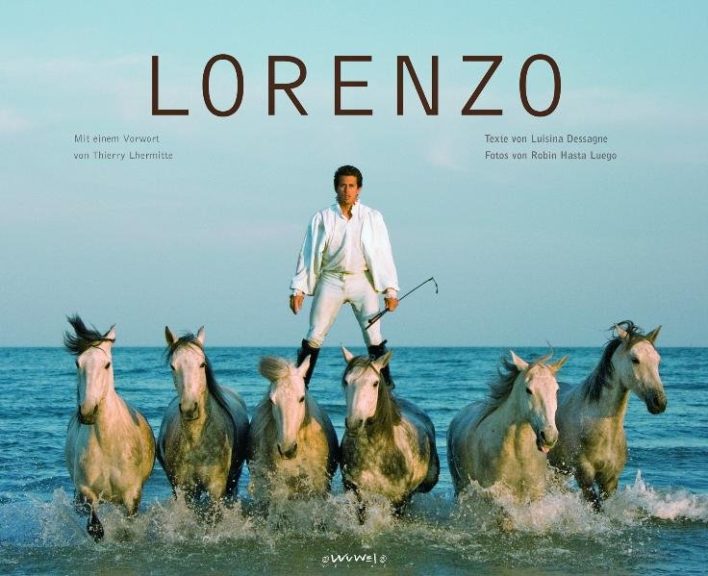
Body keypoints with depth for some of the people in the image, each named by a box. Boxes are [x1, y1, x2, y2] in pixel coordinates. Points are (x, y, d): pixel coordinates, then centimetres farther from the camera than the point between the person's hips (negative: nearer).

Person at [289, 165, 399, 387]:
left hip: (362, 280, 0)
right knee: (315, 335, -3)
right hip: (331, 279, 0)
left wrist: (390, 290, 0)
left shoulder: (372, 218, 4)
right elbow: (308, 254, 6)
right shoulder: (322, 218, 3)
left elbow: (383, 254, 5)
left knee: (374, 336, -7)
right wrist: (298, 289, 2)